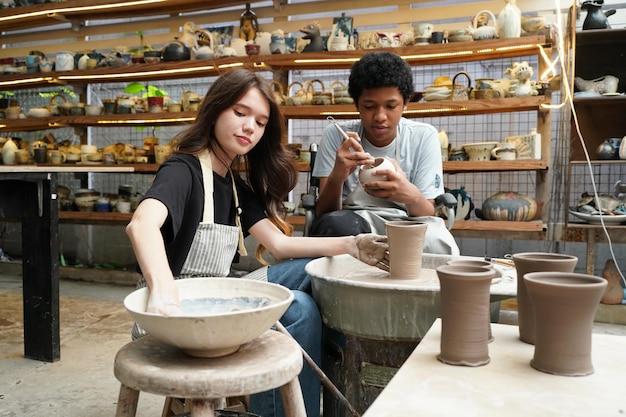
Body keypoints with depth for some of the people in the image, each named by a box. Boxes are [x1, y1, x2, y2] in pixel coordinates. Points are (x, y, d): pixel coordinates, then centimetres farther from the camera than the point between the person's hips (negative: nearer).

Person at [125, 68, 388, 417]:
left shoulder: (236, 182, 9)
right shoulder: (184, 169, -15)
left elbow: (278, 243, 2)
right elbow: (142, 224, -36)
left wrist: (350, 246, -10)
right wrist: (164, 294, -54)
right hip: (182, 304, -8)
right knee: (298, 309, -23)